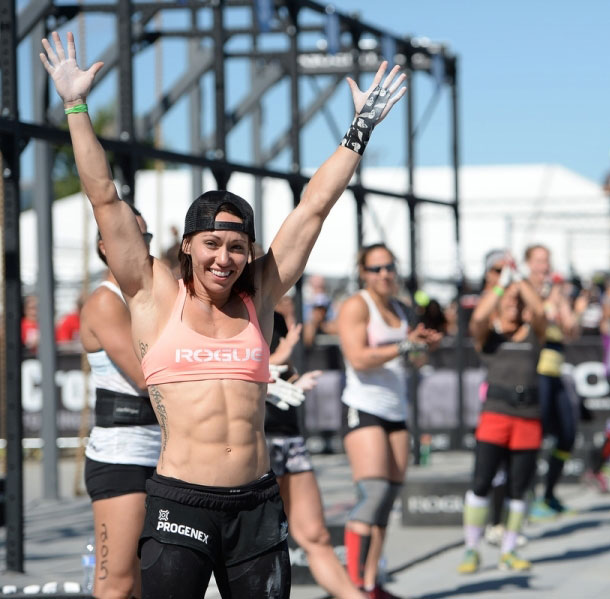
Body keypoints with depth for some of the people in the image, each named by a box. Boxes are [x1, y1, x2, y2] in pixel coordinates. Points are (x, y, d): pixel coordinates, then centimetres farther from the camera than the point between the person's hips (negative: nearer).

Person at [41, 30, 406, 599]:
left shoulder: (258, 299, 12)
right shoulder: (155, 297, 6)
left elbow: (314, 206, 14)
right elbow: (104, 198, 4)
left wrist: (360, 130, 16)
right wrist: (75, 105, 3)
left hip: (256, 507, 3)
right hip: (179, 504, -3)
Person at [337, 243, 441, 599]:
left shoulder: (400, 310, 17)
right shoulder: (356, 306, -6)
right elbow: (358, 358, -19)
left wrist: (424, 345, 10)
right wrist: (405, 345, -19)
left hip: (397, 413, 8)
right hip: (364, 409, -8)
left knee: (389, 497, 4)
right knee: (374, 493, -19)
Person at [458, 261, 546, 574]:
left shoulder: (534, 332, 14)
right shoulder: (487, 333, 8)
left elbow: (540, 310, -7)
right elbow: (478, 317, -14)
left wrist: (520, 279, 0)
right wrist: (501, 281, -8)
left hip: (529, 416, 2)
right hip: (495, 413, -2)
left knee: (518, 488, 4)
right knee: (481, 483, -9)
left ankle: (508, 552, 13)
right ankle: (471, 550, -1)